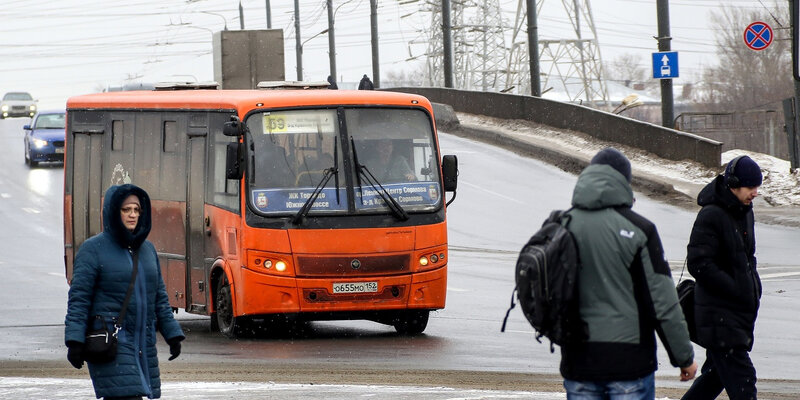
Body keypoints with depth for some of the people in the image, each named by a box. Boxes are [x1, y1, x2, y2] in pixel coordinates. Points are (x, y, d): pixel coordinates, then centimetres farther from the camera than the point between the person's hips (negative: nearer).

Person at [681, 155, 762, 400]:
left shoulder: (744, 213, 15)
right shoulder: (711, 216, -14)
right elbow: (698, 264, -19)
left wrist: (753, 286, 8)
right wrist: (737, 290, -19)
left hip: (740, 312, 9)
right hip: (719, 314, -9)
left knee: (716, 374, 15)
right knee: (741, 379, -13)